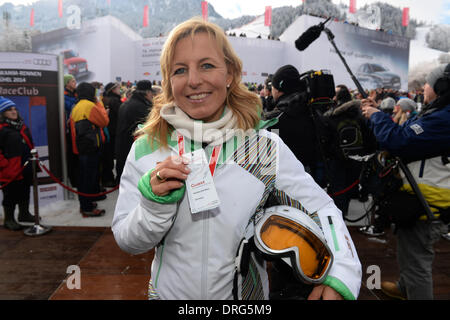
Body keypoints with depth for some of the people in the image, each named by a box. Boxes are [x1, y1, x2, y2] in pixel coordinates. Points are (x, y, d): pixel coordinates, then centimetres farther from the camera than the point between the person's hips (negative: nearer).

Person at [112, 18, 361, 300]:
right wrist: (156, 202, -28)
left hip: (246, 297, 0)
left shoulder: (266, 147, -15)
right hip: (168, 291, 1)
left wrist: (340, 276, -25)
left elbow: (322, 209, -9)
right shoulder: (147, 149, -13)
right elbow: (127, 242, -10)